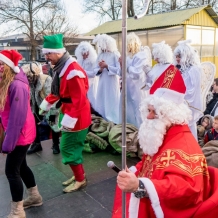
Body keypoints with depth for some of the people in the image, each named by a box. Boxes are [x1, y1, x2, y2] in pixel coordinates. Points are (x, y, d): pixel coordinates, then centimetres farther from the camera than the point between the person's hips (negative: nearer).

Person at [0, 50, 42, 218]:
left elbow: (17, 117, -24)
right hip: (16, 133, 9)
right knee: (21, 166, 20)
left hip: (21, 134, -9)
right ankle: (35, 197, 38)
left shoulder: (17, 86, -23)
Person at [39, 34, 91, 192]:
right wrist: (46, 104, 24)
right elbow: (57, 91, 20)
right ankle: (79, 175, 33)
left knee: (68, 148, 0)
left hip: (76, 117, -9)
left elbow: (79, 100, -26)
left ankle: (80, 180, 18)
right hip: (68, 112, 9)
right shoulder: (60, 67, 8)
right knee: (71, 147, 17)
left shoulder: (73, 71, -23)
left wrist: (69, 120, -27)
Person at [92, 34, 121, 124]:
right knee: (100, 106, 11)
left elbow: (119, 70, -15)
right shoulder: (100, 55, 9)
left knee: (112, 106, 0)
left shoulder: (115, 54, -7)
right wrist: (100, 69, -13)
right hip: (102, 84, 6)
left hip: (112, 84, -6)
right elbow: (95, 70, 7)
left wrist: (107, 66, -15)